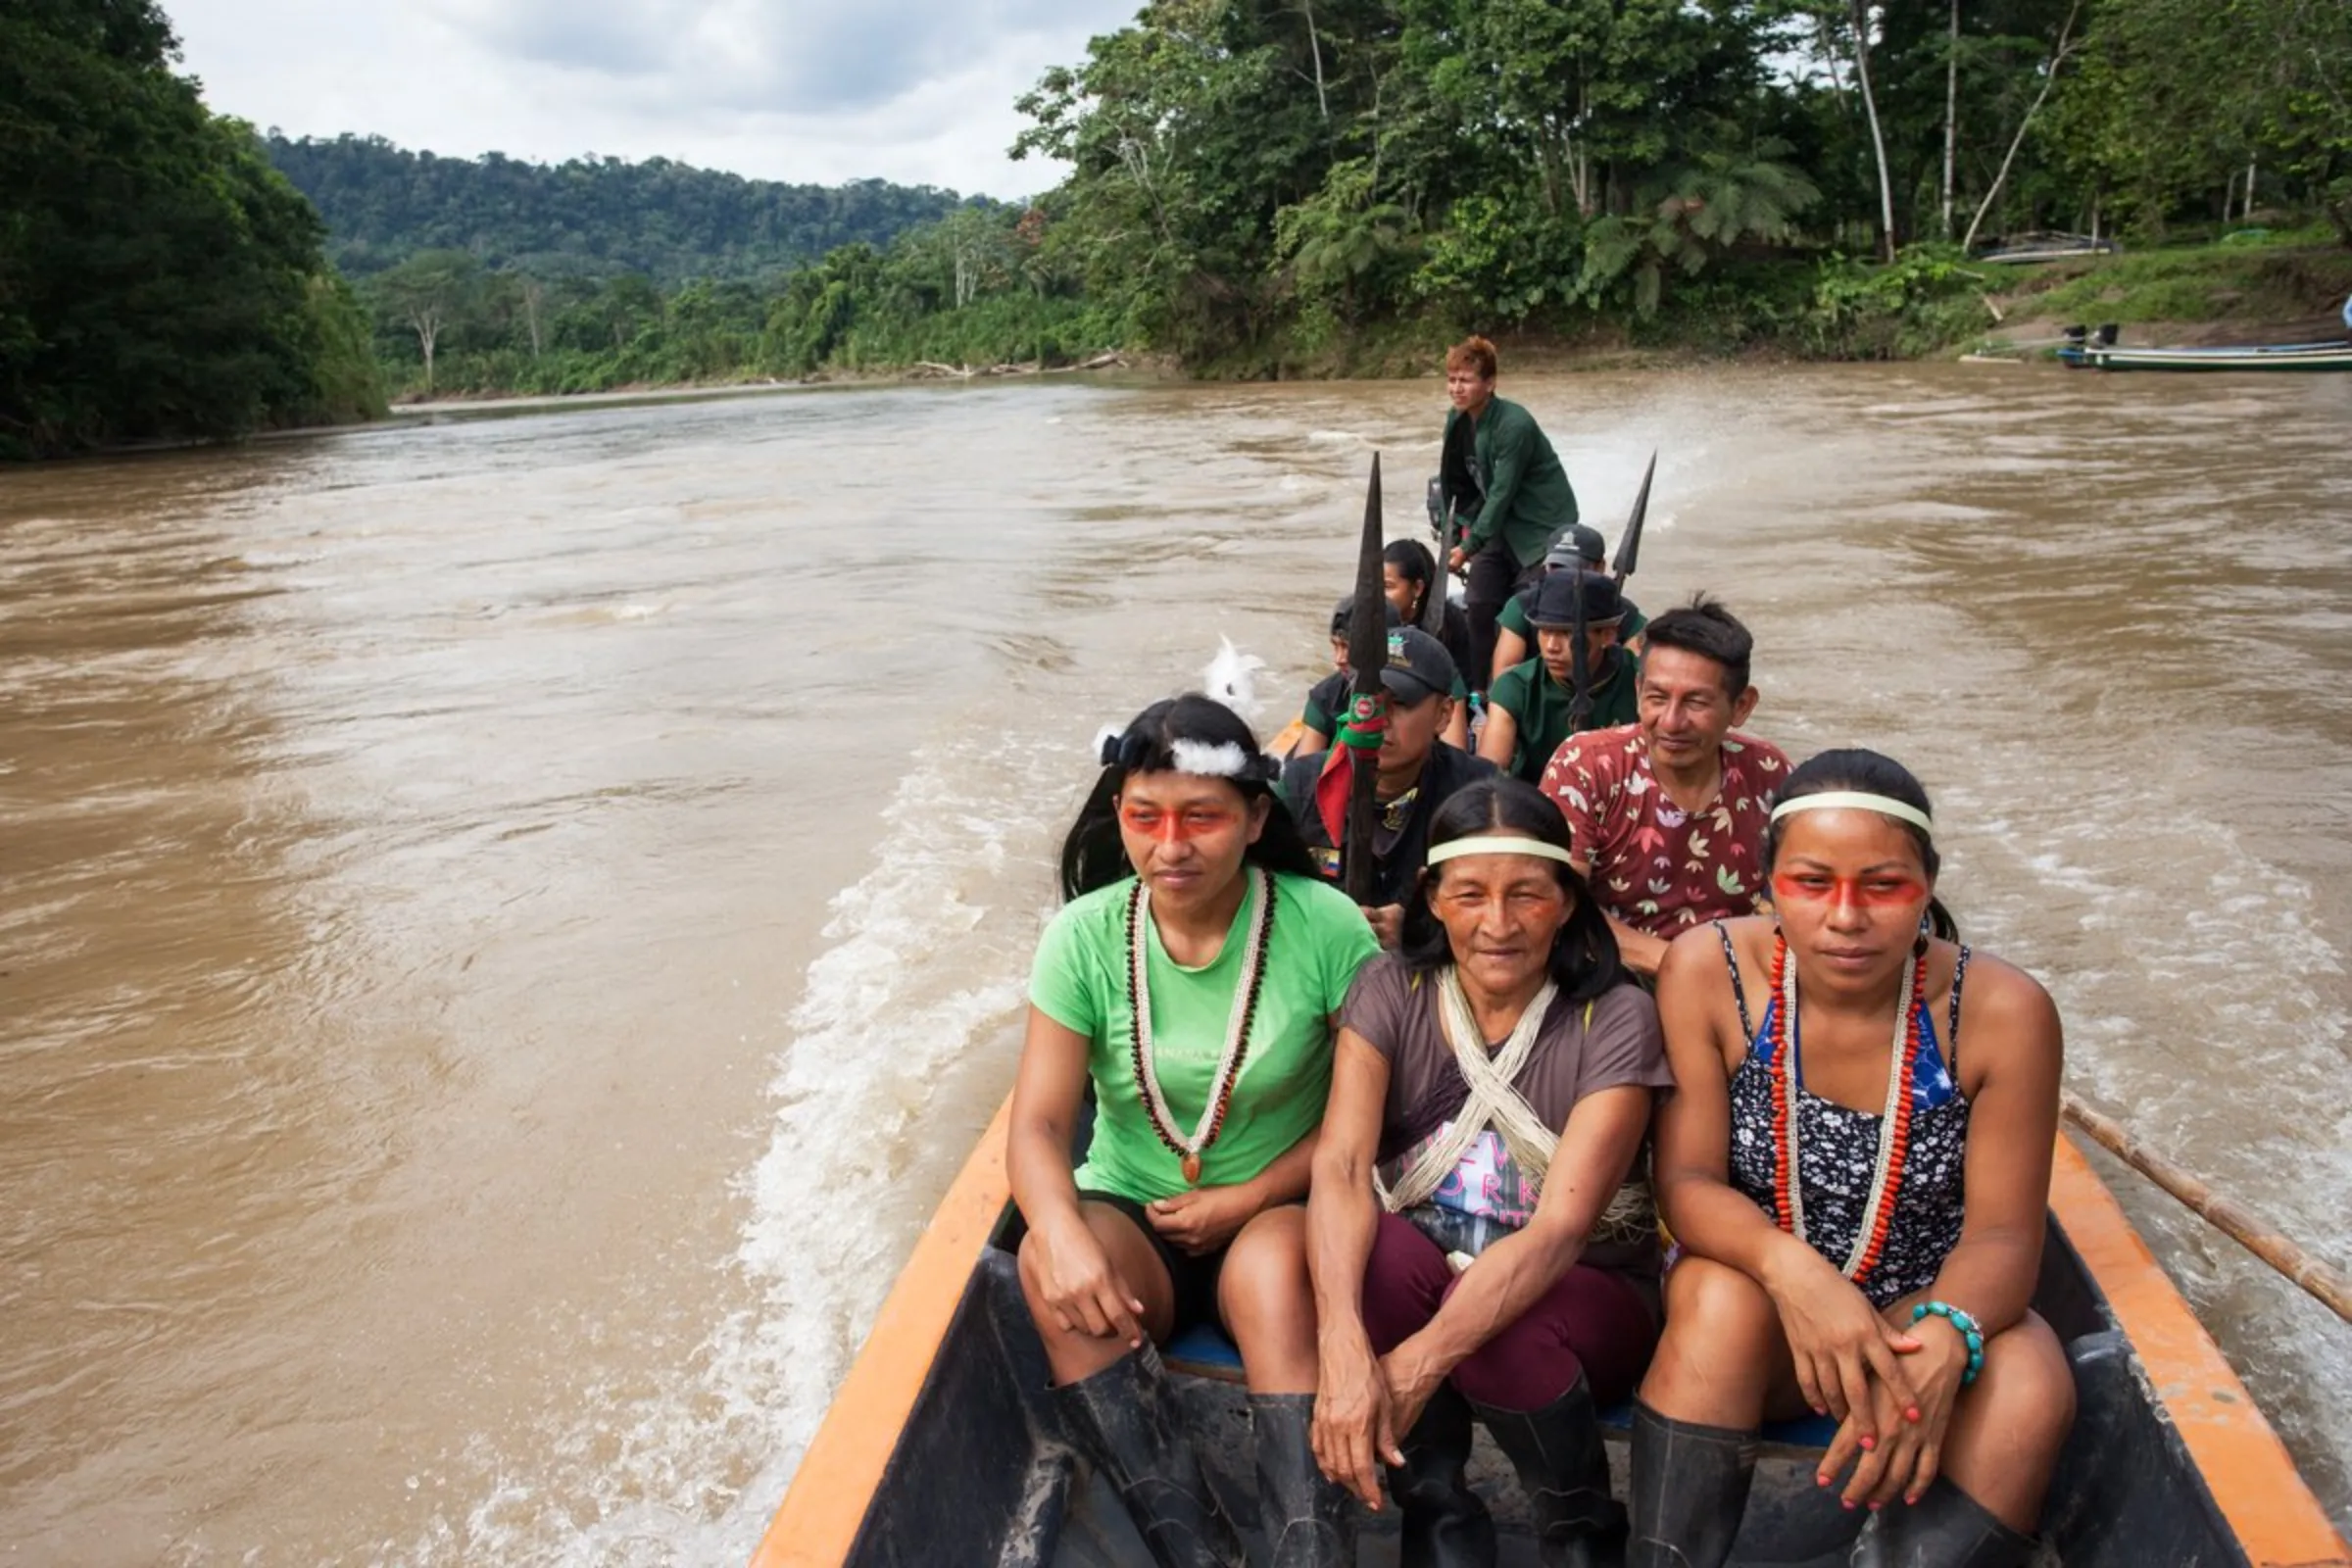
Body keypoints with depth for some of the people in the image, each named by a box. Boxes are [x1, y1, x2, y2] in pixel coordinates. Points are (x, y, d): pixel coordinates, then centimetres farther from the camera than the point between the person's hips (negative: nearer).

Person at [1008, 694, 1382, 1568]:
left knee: (1272, 1265, -35)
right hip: (1131, 1218, 2)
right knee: (1052, 1269, -30)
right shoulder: (1085, 936, -9)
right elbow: (1039, 1122, -12)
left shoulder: (1325, 925, -13)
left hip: (1275, 1214, -2)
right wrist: (1061, 1233, -32)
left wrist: (1247, 1200, -16)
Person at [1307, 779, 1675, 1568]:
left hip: (1585, 1295, -1)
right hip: (1419, 1279, 2)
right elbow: (1340, 1168, -22)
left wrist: (1415, 1368, -40)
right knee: (1375, 1244, -32)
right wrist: (1345, 1347, -41)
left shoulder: (1614, 1017, -15)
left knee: (1504, 1332, -35)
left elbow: (1561, 1228, -26)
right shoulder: (1390, 990, -8)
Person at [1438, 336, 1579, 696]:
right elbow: (1459, 482, 8)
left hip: (1542, 527, -7)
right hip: (1500, 525, 7)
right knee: (1479, 604, 3)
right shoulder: (1457, 421, -1)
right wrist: (1462, 529, 0)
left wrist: (1469, 546, -21)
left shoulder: (1514, 425, -25)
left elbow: (1502, 493, -24)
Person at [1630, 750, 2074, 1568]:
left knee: (2029, 1386, -29)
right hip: (1756, 1300, -1)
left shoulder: (2003, 1010, -15)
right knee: (1721, 1298, -33)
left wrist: (1945, 1335, -34)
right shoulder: (1708, 971, -16)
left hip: (1922, 1313, 1)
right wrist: (1788, 1266, -36)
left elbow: (2002, 1233, -12)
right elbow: (1687, 1179, -15)